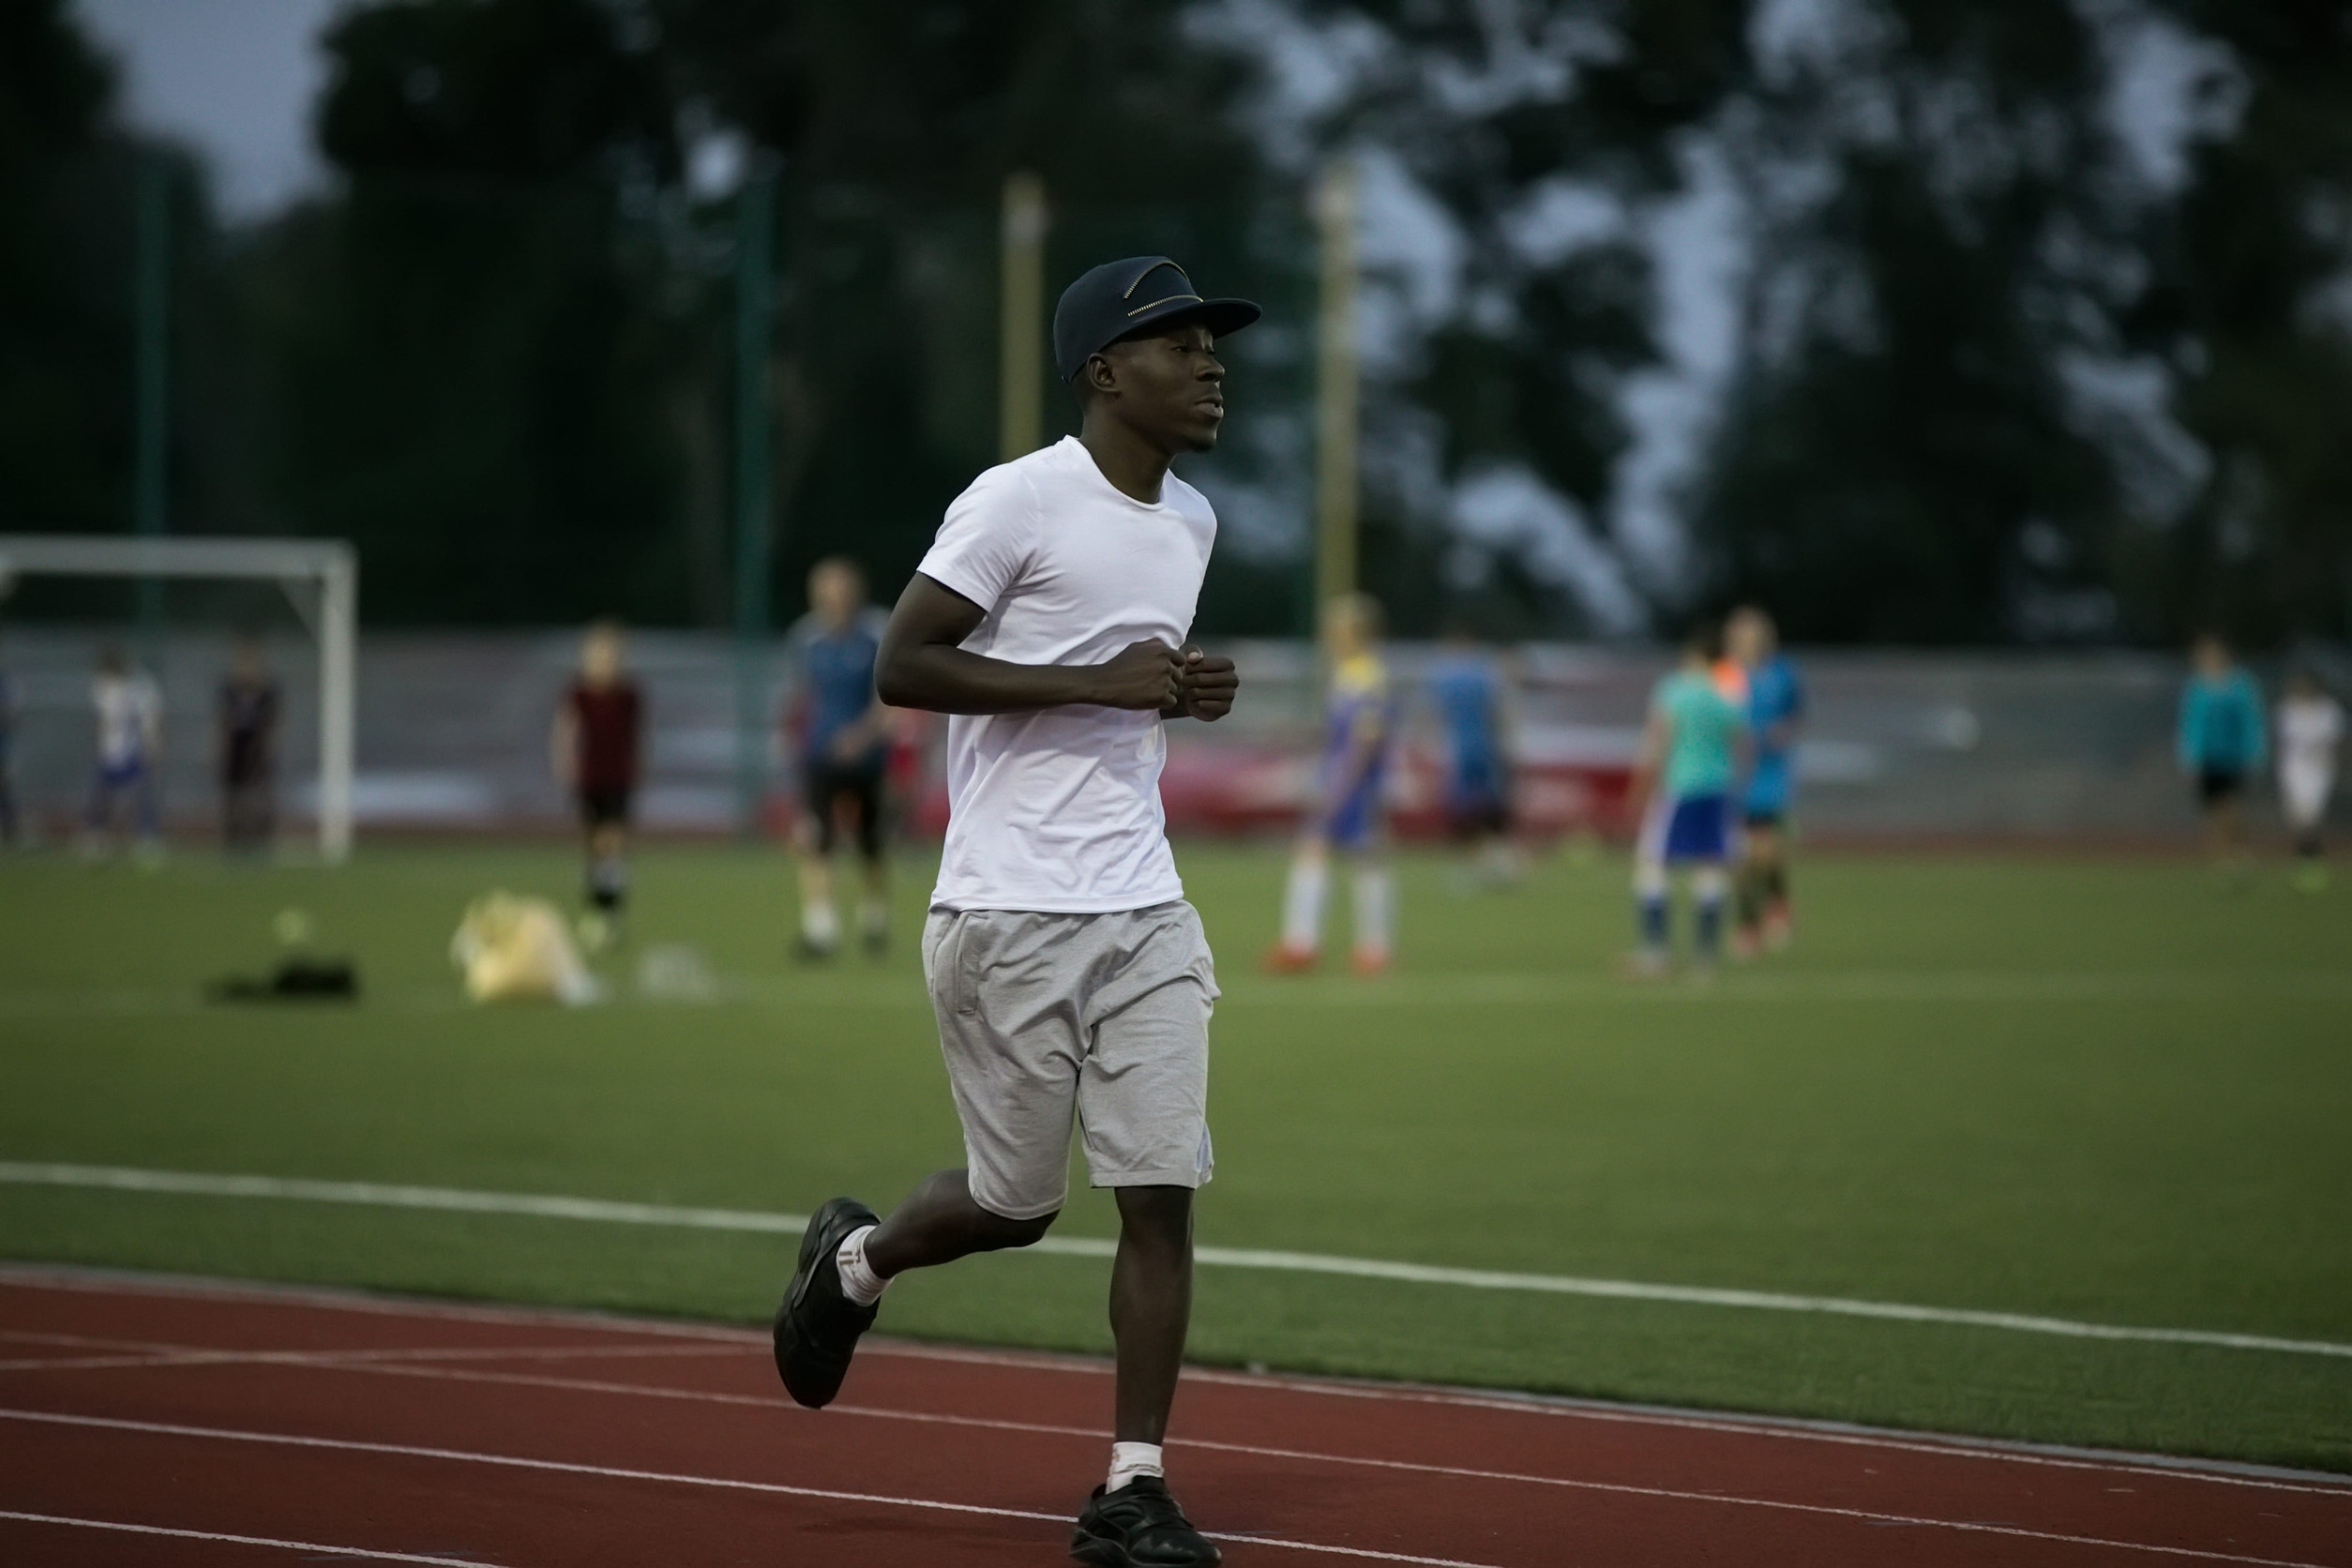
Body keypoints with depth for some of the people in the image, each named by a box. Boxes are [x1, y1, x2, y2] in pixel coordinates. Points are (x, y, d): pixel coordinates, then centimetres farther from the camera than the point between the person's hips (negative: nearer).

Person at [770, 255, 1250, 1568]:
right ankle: (857, 1258, 36)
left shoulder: (1194, 523, 13)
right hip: (1008, 914, -6)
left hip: (1146, 915, 6)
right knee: (1018, 1206, 4)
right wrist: (1101, 682, -19)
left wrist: (1187, 693, 6)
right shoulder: (1019, 500, -11)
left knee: (1164, 1196, -4)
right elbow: (902, 667, -15)